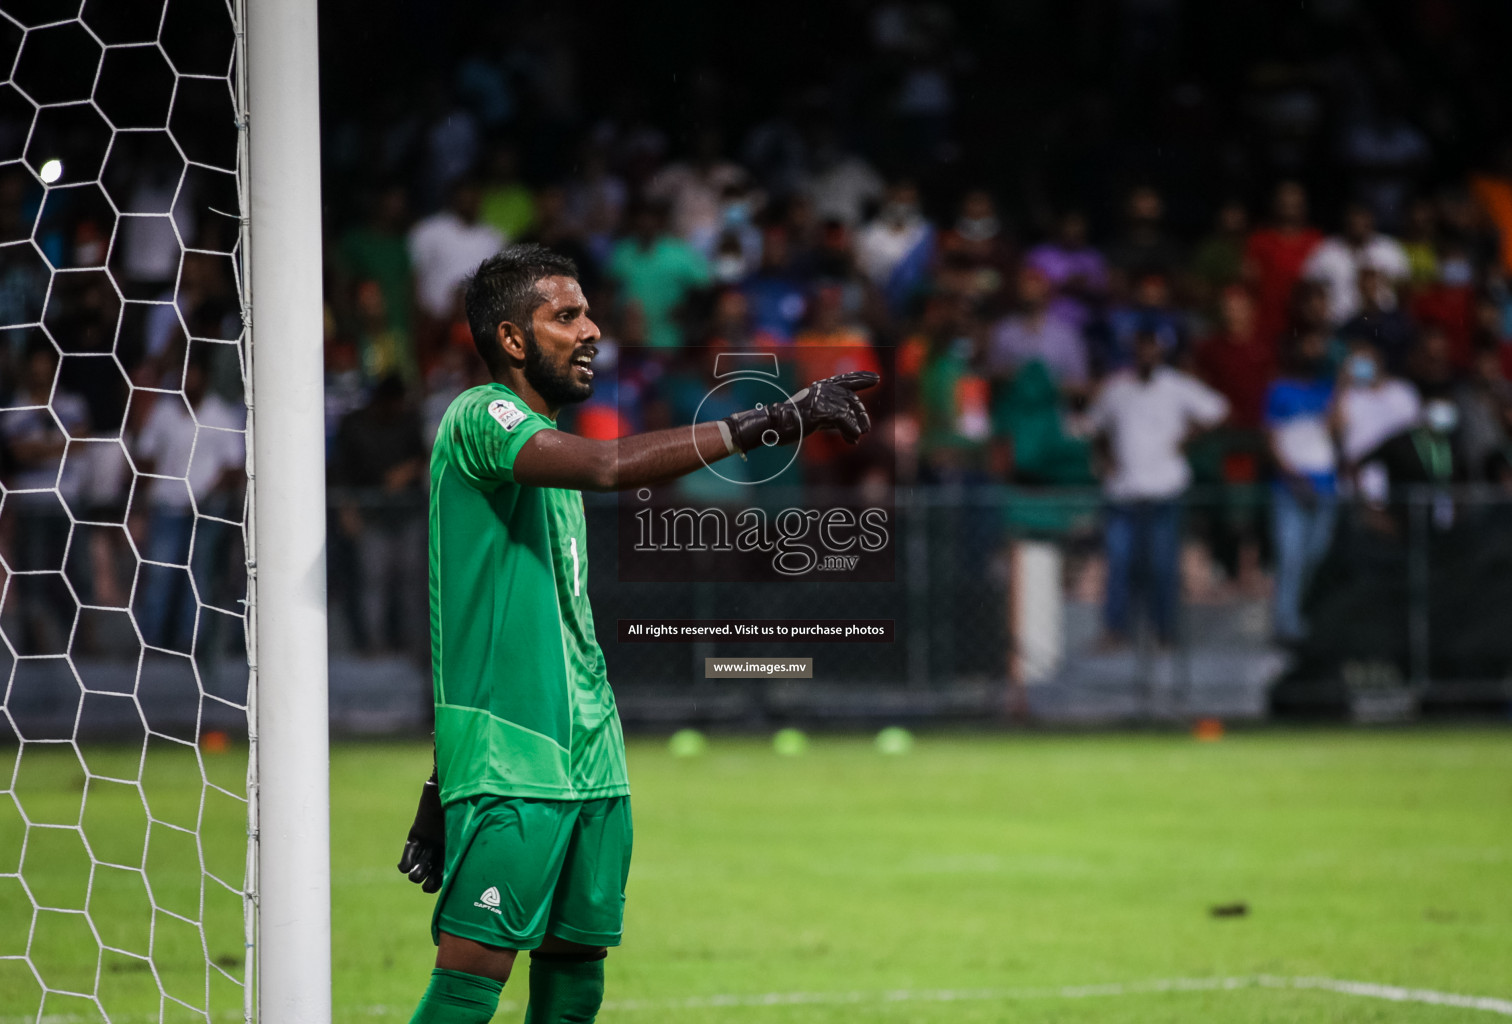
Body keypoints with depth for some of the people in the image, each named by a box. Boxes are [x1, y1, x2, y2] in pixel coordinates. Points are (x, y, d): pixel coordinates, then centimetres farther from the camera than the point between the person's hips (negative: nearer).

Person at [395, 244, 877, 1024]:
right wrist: (765, 424, -29)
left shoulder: (545, 447, 21)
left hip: (590, 753, 9)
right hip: (507, 761, -9)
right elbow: (609, 466, -27)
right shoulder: (481, 418, -8)